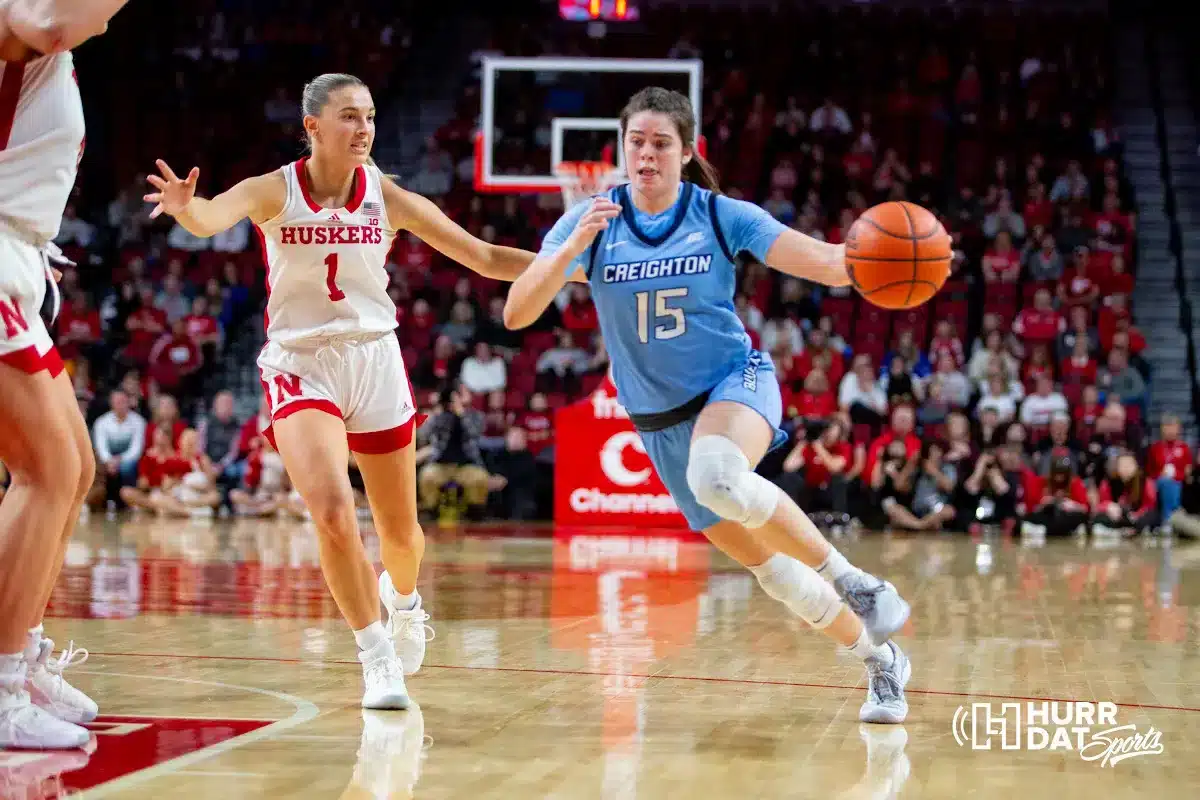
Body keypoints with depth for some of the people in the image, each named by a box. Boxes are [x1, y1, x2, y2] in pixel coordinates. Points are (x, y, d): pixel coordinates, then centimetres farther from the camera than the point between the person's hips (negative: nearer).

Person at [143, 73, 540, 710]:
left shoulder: (386, 196, -5)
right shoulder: (274, 191, -10)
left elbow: (486, 258, -1)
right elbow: (213, 218, -31)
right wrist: (186, 207, -55)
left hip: (375, 361, 2)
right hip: (300, 364, -2)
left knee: (399, 531, 11)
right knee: (333, 514, -22)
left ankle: (402, 597, 48)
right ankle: (377, 658, -4)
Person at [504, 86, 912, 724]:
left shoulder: (721, 216, -7)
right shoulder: (592, 222, -5)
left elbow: (826, 262, -14)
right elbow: (517, 314, -14)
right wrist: (573, 250, -30)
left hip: (736, 381, -3)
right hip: (661, 424, 3)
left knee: (714, 473, -39)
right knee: (769, 569, 3)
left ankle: (854, 583, -22)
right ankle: (880, 661, 25)